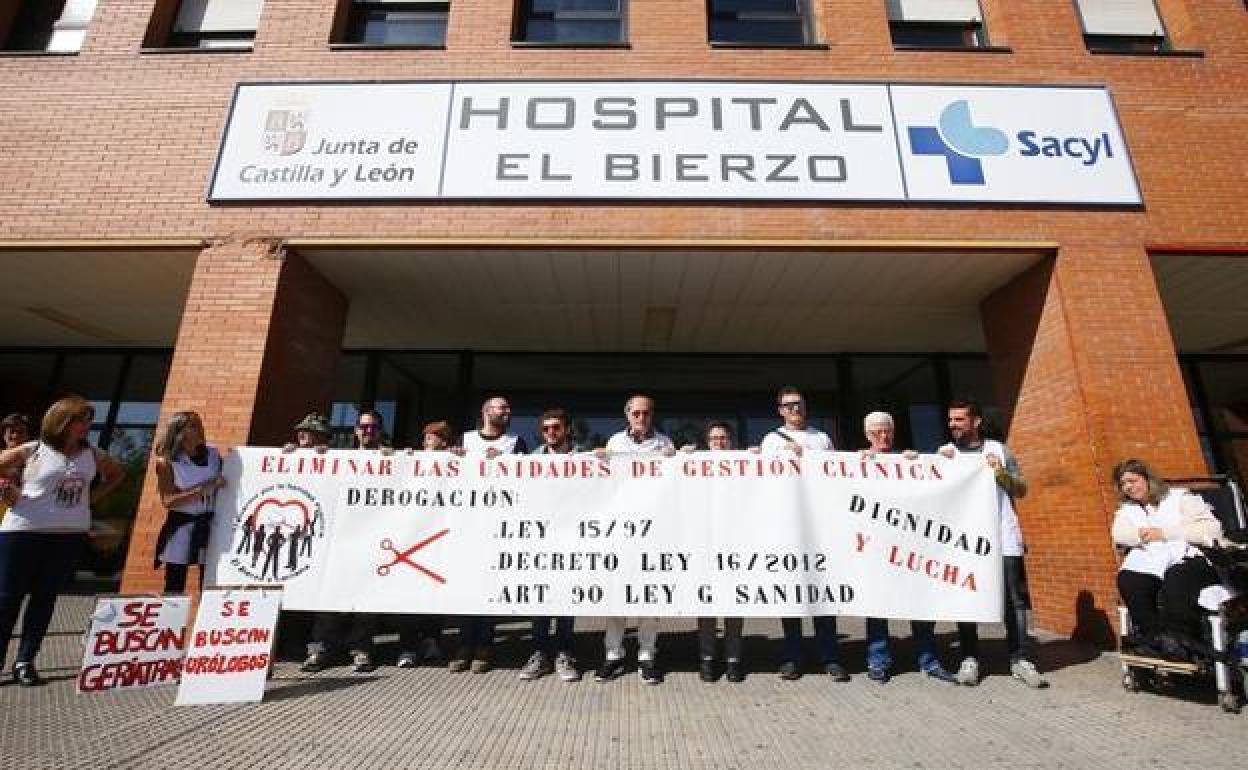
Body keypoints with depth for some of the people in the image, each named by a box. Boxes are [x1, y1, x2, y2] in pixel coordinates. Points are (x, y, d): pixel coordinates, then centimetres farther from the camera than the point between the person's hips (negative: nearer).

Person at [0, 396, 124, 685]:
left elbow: (117, 474, 21)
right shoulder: (32, 451, -4)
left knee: (45, 598, 7)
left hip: (70, 535, 3)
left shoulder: (92, 455, 6)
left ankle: (25, 662, 16)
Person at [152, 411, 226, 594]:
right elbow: (168, 501, -13)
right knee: (174, 590, 5)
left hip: (209, 525, 2)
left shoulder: (213, 454, 4)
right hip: (181, 527, -2)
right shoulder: (167, 462, -4)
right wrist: (204, 488, -21)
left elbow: (225, 482, 18)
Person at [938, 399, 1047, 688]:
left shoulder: (998, 449, 11)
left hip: (1003, 537, 1)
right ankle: (969, 658, 9)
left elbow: (1022, 490, 10)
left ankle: (1021, 659, 12)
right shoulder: (945, 452, 9)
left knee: (1015, 599, 2)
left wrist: (1002, 473, -7)